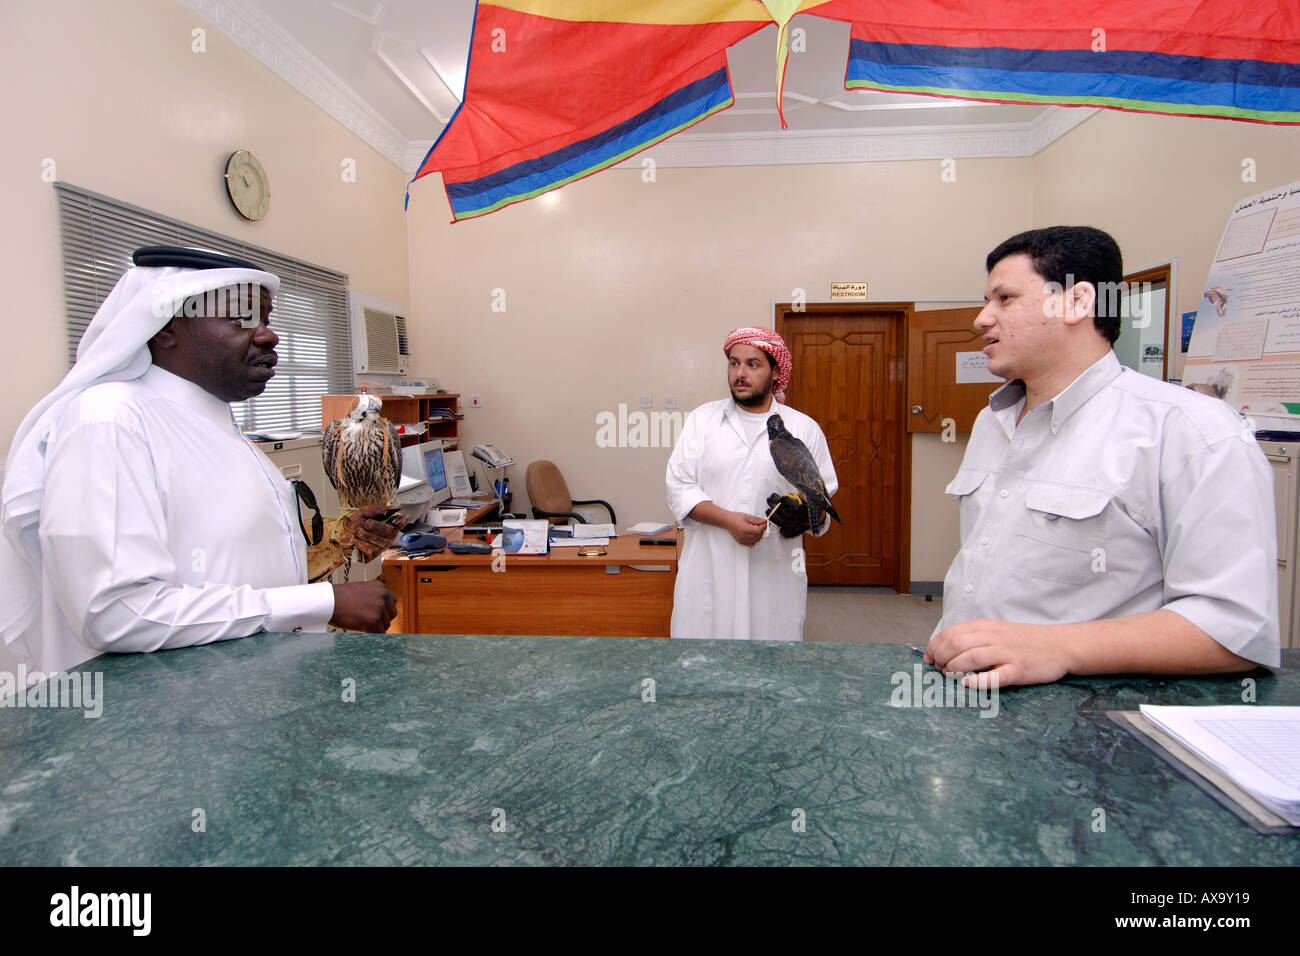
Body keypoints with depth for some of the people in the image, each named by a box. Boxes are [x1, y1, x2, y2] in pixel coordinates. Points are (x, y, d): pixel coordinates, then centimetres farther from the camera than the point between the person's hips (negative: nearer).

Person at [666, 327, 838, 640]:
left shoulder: (805, 429, 8)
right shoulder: (701, 419, 8)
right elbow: (679, 488, 1)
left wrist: (805, 516, -13)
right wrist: (728, 519, -13)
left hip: (774, 578, 0)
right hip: (707, 576, 0)